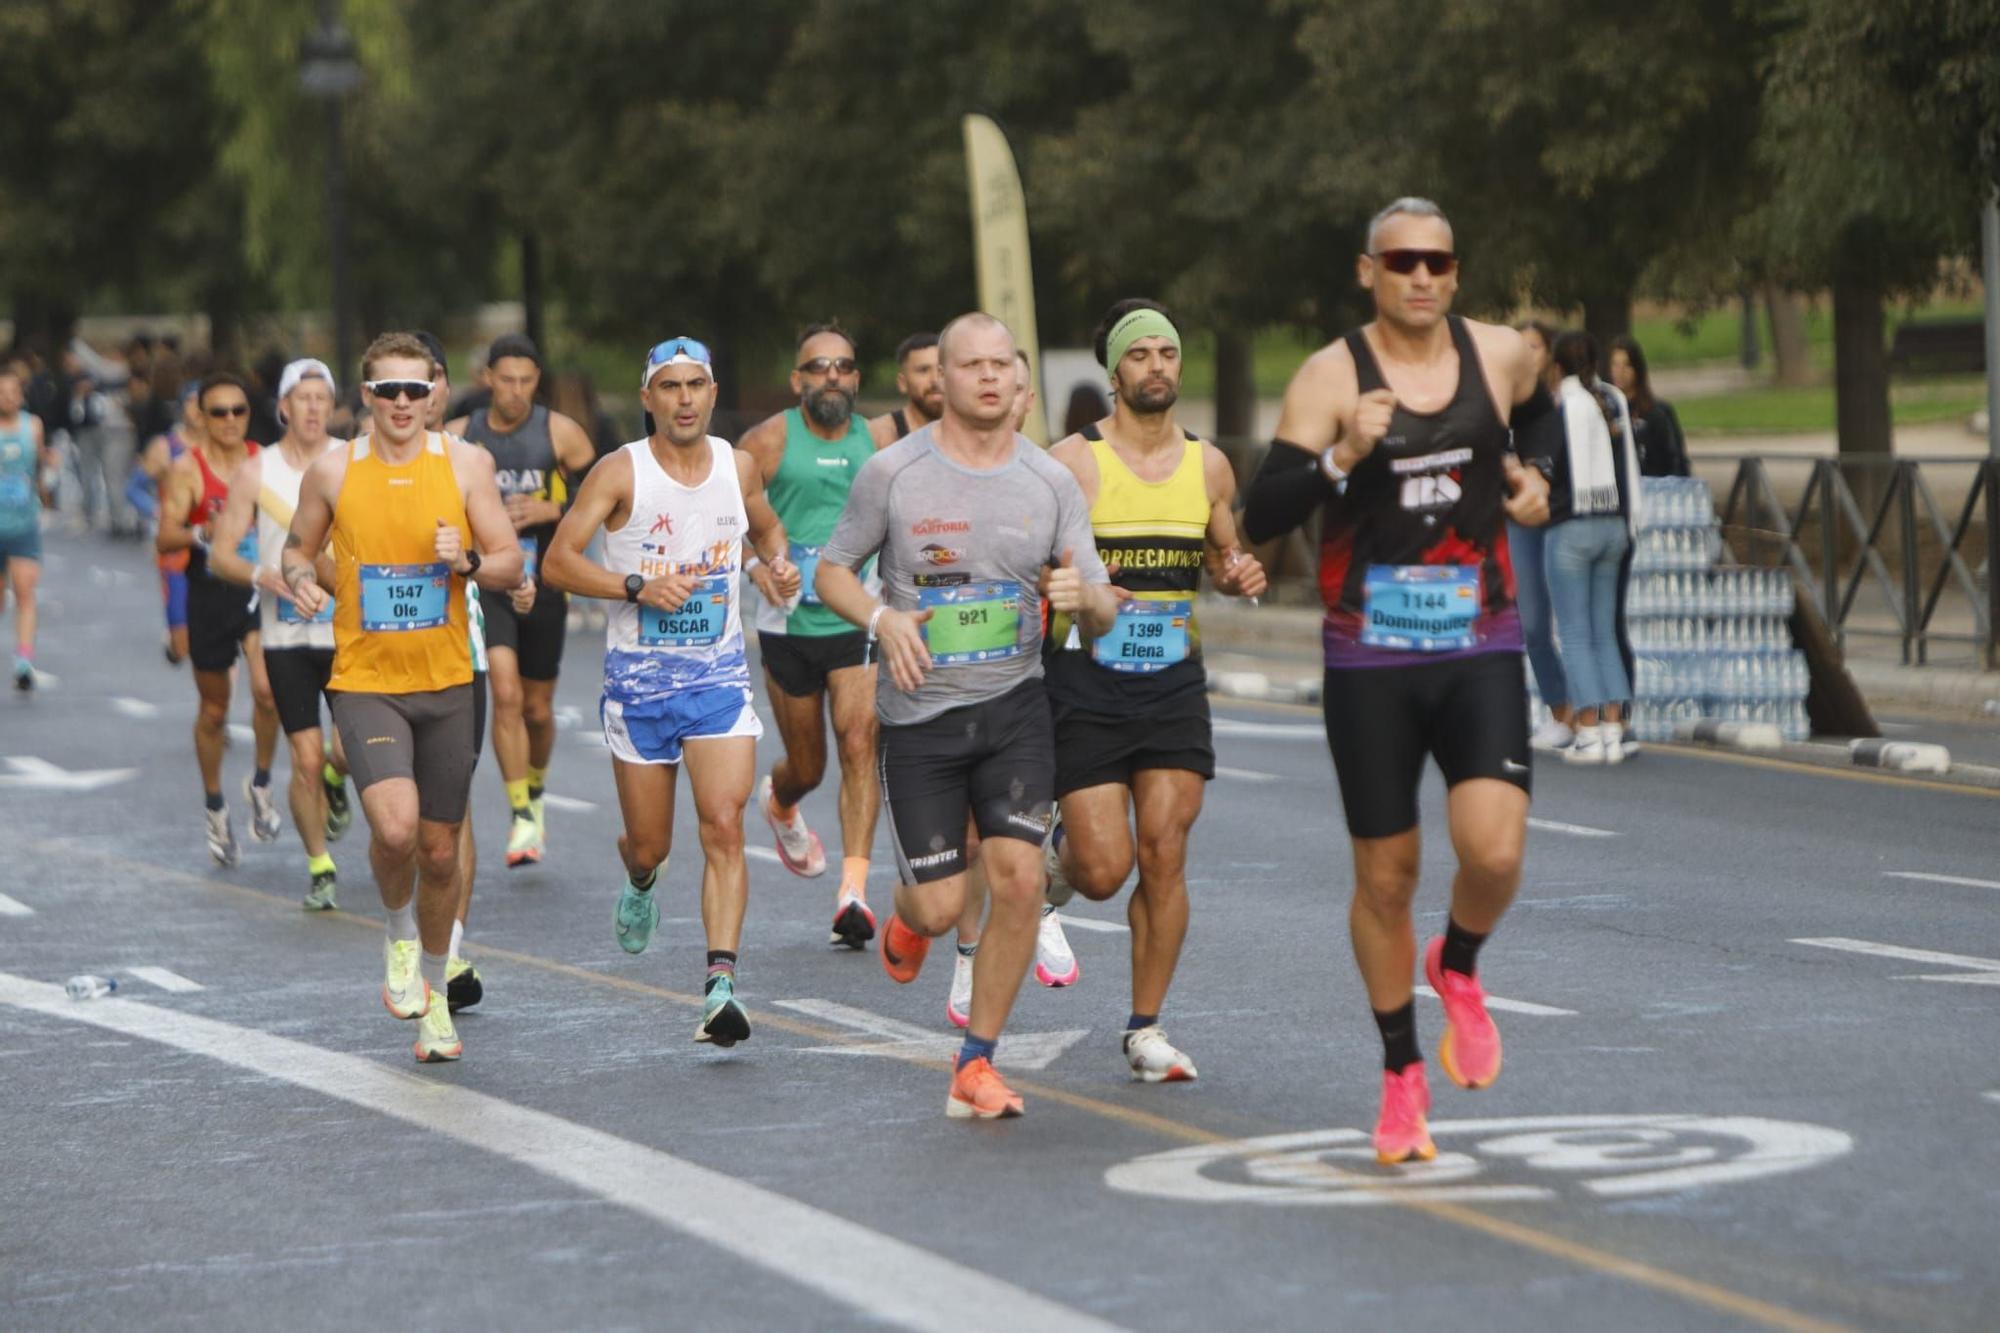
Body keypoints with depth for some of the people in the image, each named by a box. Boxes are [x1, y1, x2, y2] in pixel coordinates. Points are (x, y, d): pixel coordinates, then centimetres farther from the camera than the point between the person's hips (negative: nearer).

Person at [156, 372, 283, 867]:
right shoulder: (187, 468, -4)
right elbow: (165, 537, -10)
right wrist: (203, 534, -26)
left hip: (259, 587, 1)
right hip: (210, 592, -1)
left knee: (267, 690, -19)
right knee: (213, 709, 9)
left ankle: (261, 784, 4)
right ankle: (215, 806, 27)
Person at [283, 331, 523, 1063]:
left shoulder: (464, 464, -1)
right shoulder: (332, 472, -2)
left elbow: (512, 566, 3)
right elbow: (298, 547, 13)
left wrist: (468, 561, -18)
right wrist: (300, 580, -10)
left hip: (445, 685, 2)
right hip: (365, 682, -2)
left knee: (440, 850, 10)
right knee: (395, 826, -24)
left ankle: (433, 994, 30)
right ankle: (399, 936, 7)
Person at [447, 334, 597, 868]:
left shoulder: (560, 433, -3)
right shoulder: (458, 438, 0)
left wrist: (549, 510, -14)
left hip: (544, 583, 1)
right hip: (485, 582, -1)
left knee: (538, 708, 10)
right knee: (505, 693, -18)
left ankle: (535, 790, 39)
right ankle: (522, 816, -13)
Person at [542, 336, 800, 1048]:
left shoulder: (739, 467, 3)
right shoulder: (620, 473, -8)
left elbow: (767, 527, 24)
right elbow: (556, 562, -11)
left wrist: (779, 563, 2)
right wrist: (638, 587, -22)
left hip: (719, 675, 1)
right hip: (639, 677, -1)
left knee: (724, 827, -15)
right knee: (650, 844, 9)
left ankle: (721, 986, -19)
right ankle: (639, 880, 48)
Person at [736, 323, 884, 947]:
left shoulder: (877, 441, 4)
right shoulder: (768, 441, -4)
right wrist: (756, 564, -17)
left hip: (860, 621, 1)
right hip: (788, 623, -1)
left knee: (859, 742, -18)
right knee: (806, 766, 12)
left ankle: (854, 890, -21)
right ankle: (778, 802, 50)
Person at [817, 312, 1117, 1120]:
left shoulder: (1052, 483, 2)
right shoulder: (893, 473, -5)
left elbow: (1101, 614, 4)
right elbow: (833, 570, 5)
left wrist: (1085, 597, -21)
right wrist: (882, 618, -15)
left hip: (1015, 706, 2)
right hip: (920, 715, -2)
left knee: (1018, 876, -14)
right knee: (941, 905, -4)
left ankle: (975, 1065, 0)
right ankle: (907, 915, 38)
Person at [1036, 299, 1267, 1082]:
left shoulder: (1208, 465, 6)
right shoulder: (1072, 462, -7)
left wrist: (1239, 577, -4)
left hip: (1174, 686, 3)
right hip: (1086, 686, -3)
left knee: (1164, 857, -5)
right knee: (1104, 870, -7)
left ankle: (1145, 1028, 7)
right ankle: (1057, 857, 31)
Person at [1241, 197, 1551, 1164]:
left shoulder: (1501, 355, 3)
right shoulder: (1330, 377, -7)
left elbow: (1536, 414, 28)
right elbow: (1261, 518, -14)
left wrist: (1534, 482, 8)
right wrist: (1342, 457, -29)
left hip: (1481, 654, 1)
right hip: (1370, 664, -1)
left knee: (1494, 849, -18)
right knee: (1385, 876, 5)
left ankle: (1458, 969, 15)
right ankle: (1402, 1076, 24)